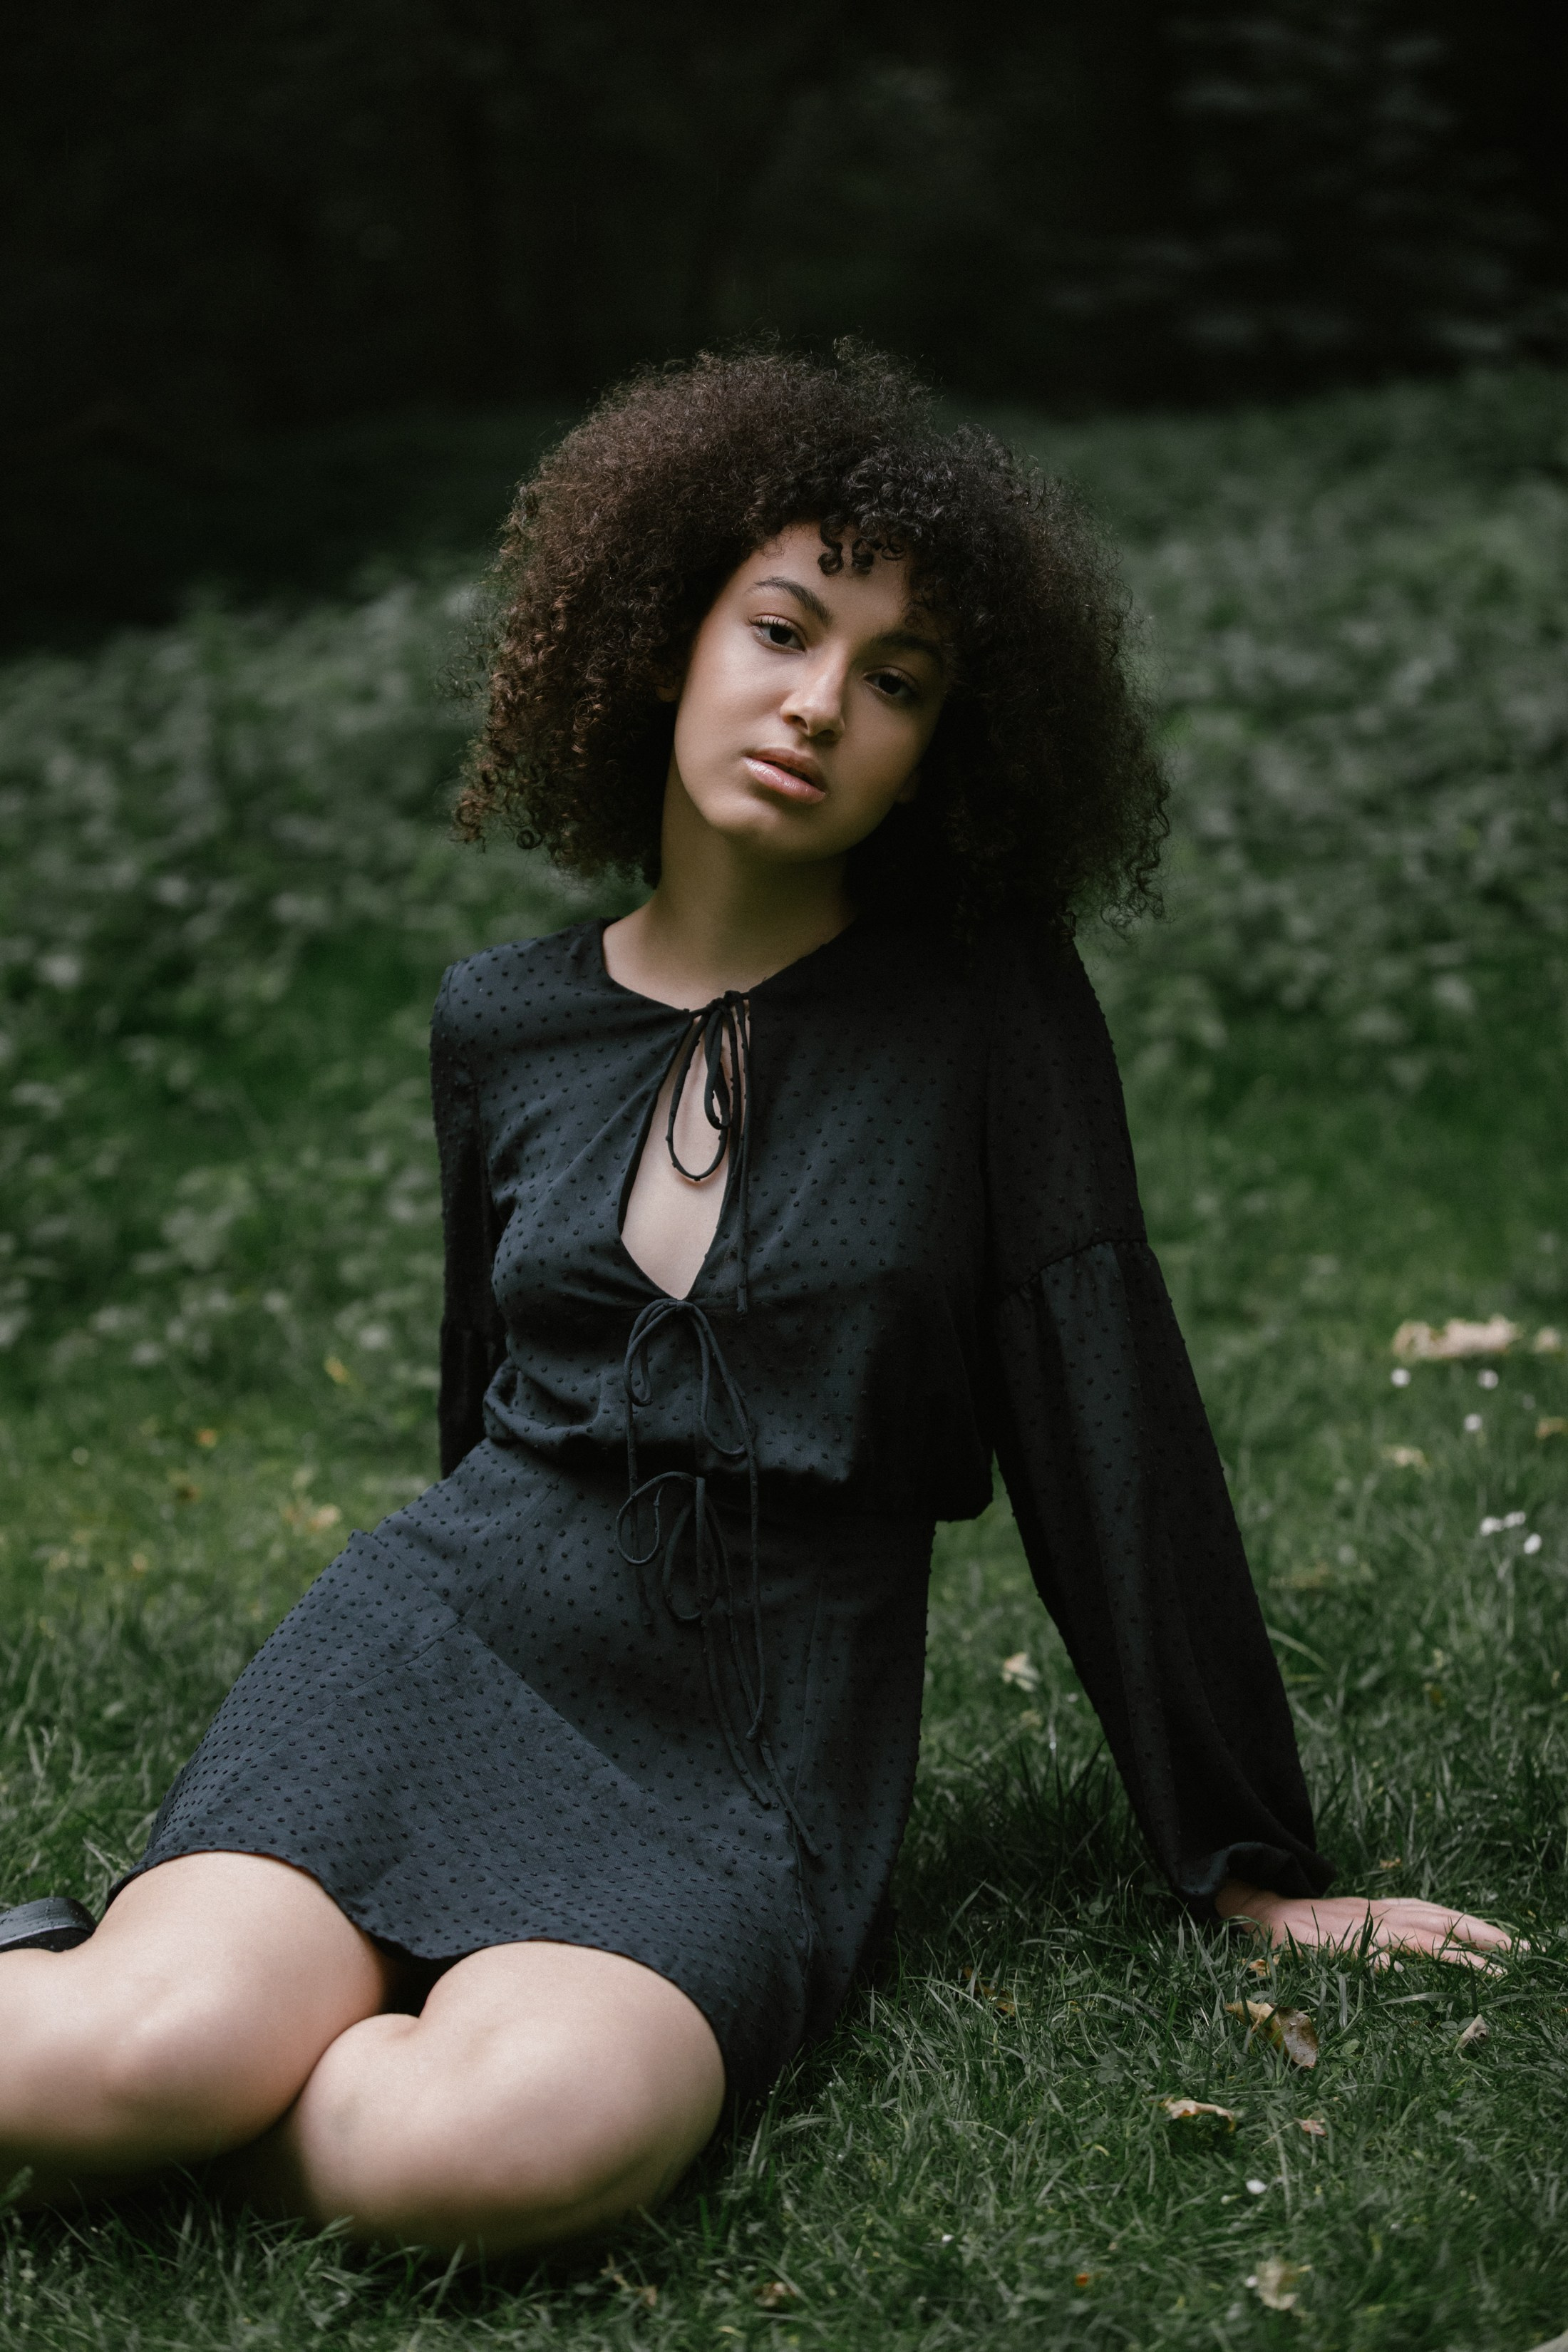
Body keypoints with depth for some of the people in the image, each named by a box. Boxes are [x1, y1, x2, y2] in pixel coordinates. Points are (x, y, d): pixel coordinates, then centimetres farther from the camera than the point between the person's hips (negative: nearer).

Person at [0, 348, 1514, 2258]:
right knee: (162, 2049, -30)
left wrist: (1250, 1863, 0)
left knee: (512, 2145, -34)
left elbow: (1110, 1428, -2)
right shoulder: (501, 1027, 8)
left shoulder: (985, 1003, -2)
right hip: (451, 1652, 2)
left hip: (755, 1753, -1)